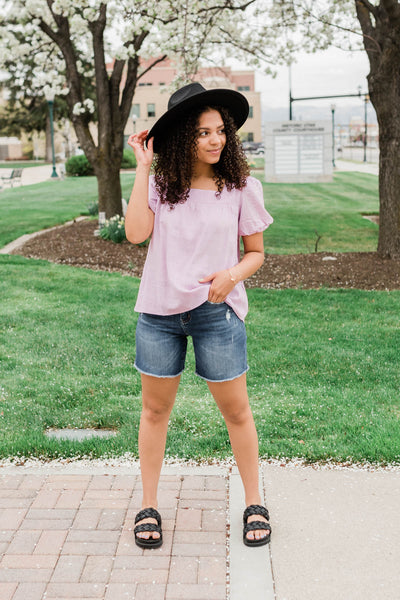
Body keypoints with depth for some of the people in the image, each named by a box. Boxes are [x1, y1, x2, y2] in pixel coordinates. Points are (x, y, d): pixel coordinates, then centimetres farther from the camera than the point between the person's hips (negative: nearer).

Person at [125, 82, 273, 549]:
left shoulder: (241, 188, -2)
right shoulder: (160, 184, 0)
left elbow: (256, 252, 5)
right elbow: (135, 232, -17)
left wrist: (233, 274, -17)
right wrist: (143, 166, -12)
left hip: (217, 312, -1)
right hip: (158, 312, 1)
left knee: (235, 411, 8)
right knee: (155, 409, 12)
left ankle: (253, 503, 27)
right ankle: (148, 506, 29)